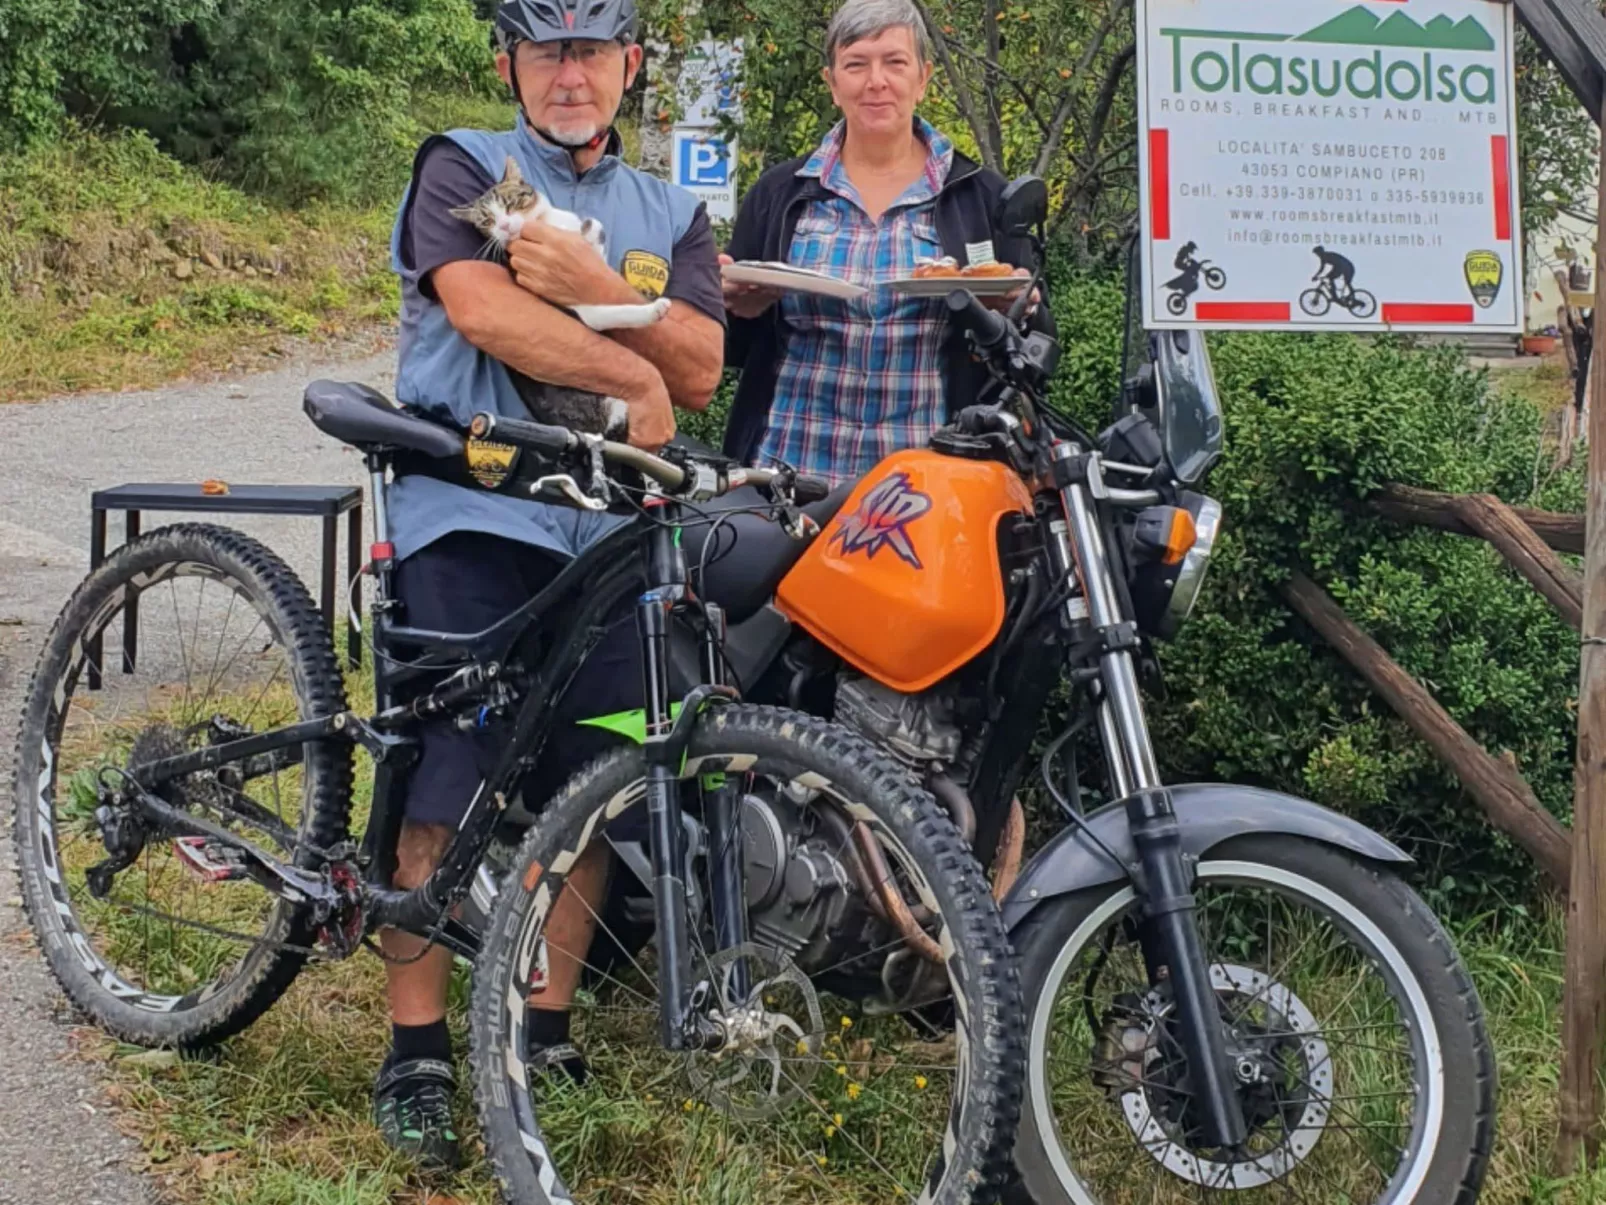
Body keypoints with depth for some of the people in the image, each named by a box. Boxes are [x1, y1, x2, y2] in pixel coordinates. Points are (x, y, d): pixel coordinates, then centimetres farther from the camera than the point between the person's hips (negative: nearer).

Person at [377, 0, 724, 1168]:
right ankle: (416, 1053, -1)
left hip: (609, 530, 4)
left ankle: (545, 1032, 16)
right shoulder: (462, 170, 5)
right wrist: (635, 374, -13)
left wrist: (596, 286, -15)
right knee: (449, 785, -8)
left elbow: (702, 370, 0)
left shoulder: (670, 215, 17)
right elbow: (484, 309, -15)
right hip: (473, 515, -4)